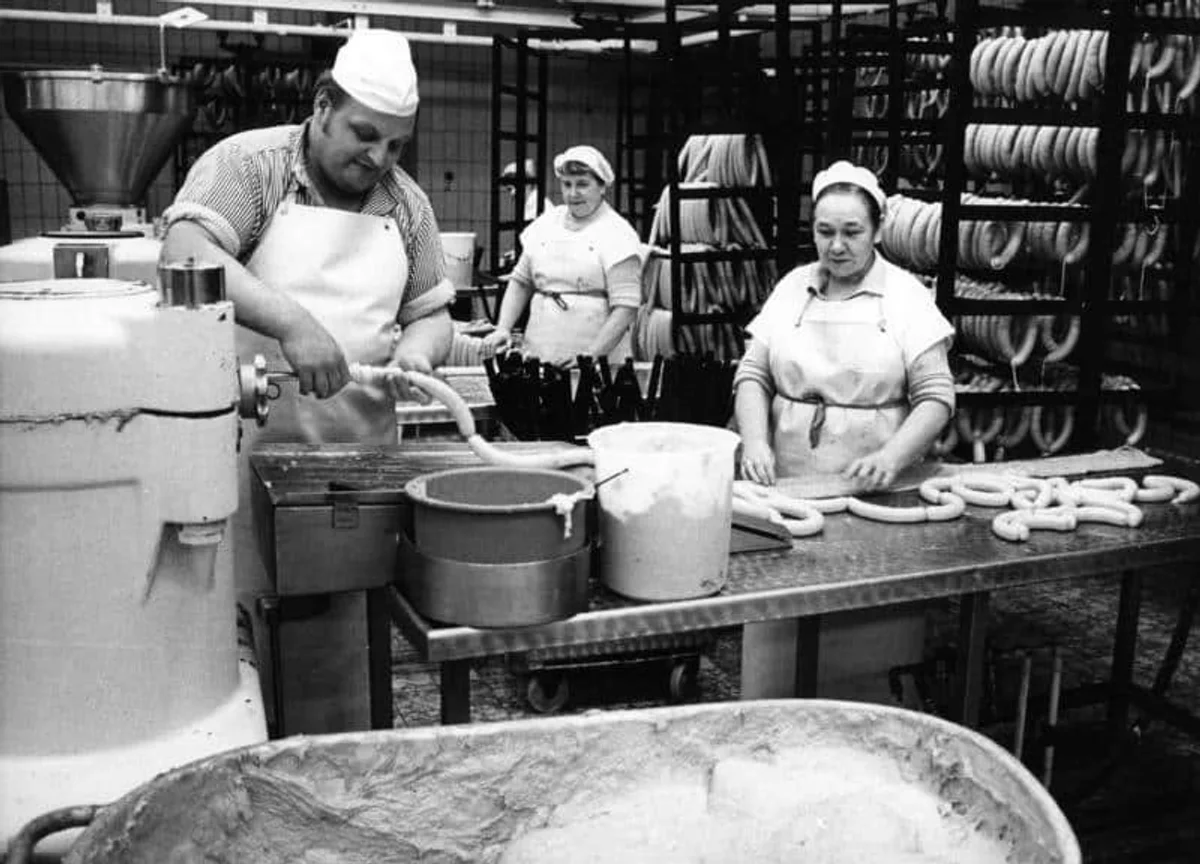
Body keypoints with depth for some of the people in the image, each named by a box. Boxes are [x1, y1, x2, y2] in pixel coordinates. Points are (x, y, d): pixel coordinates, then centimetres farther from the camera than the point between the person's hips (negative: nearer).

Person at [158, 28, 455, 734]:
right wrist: (291, 321, -32)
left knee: (345, 636, 9)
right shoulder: (249, 163, -4)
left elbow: (432, 312, 17)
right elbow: (185, 255, -20)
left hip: (362, 457, 4)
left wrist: (417, 349, -7)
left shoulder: (407, 203, 11)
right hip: (249, 449, -4)